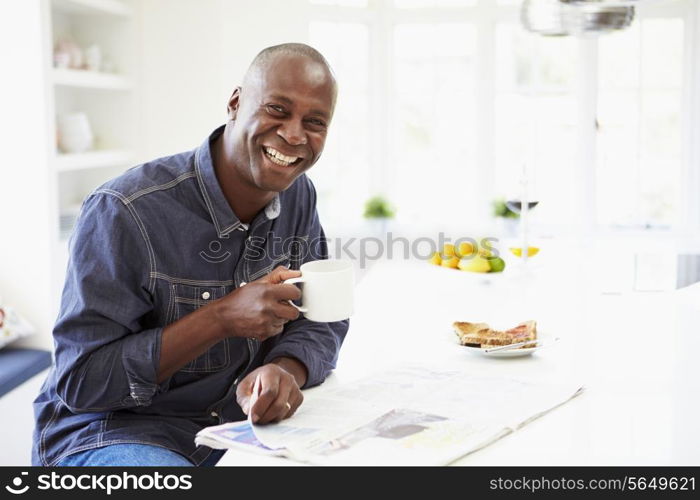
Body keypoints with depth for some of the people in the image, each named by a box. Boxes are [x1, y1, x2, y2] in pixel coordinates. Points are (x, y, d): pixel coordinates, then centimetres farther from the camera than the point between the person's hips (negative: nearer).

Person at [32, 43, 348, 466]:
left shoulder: (299, 196, 0)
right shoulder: (125, 211, -20)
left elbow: (322, 322, 3)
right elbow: (80, 381, -19)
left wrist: (285, 371, -22)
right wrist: (222, 318, -29)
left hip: (236, 422, 6)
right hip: (111, 430, -5)